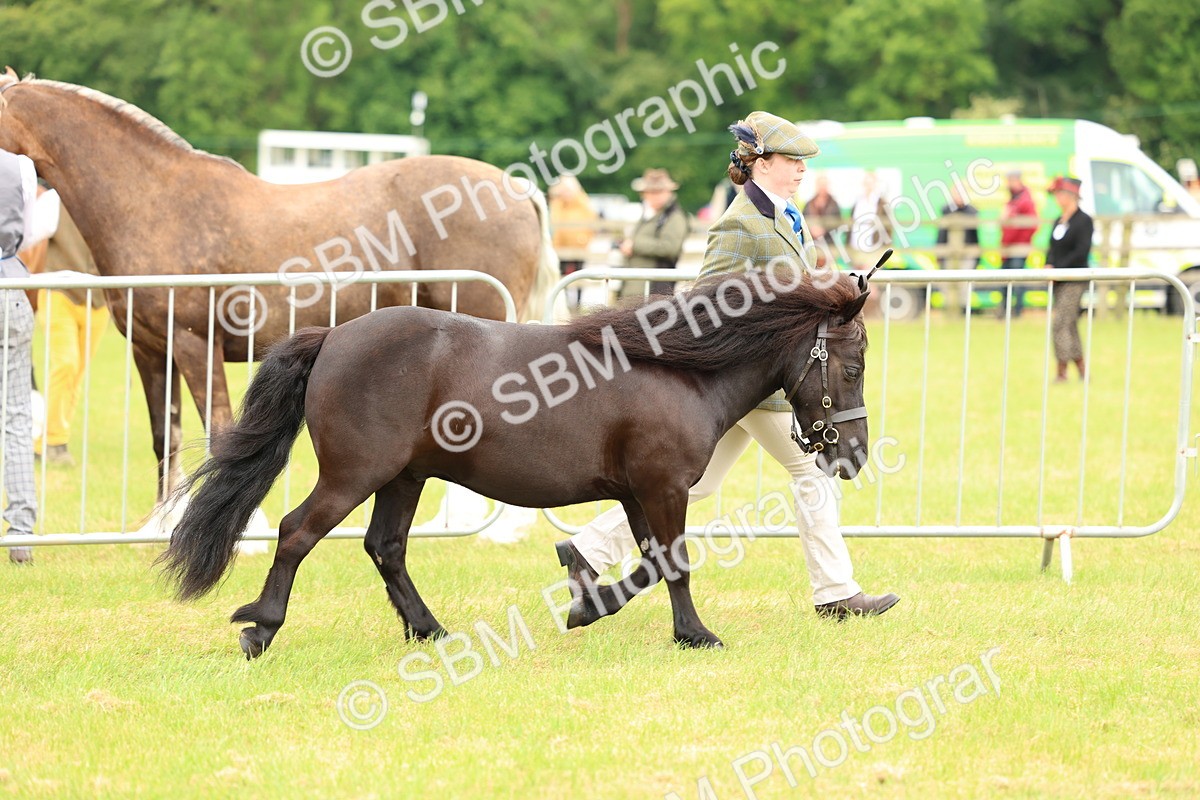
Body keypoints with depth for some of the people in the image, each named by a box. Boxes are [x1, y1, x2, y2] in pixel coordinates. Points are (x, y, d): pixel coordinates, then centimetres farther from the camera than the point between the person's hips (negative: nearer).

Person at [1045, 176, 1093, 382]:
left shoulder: (1083, 220, -10)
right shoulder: (1059, 221, 14)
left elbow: (1081, 252, -17)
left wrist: (1058, 269, -18)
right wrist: (1048, 265, -4)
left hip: (1074, 279, -8)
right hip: (1059, 280, 8)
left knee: (1060, 323, -13)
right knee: (1070, 325, 11)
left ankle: (1062, 371, -10)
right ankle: (1082, 370, 17)